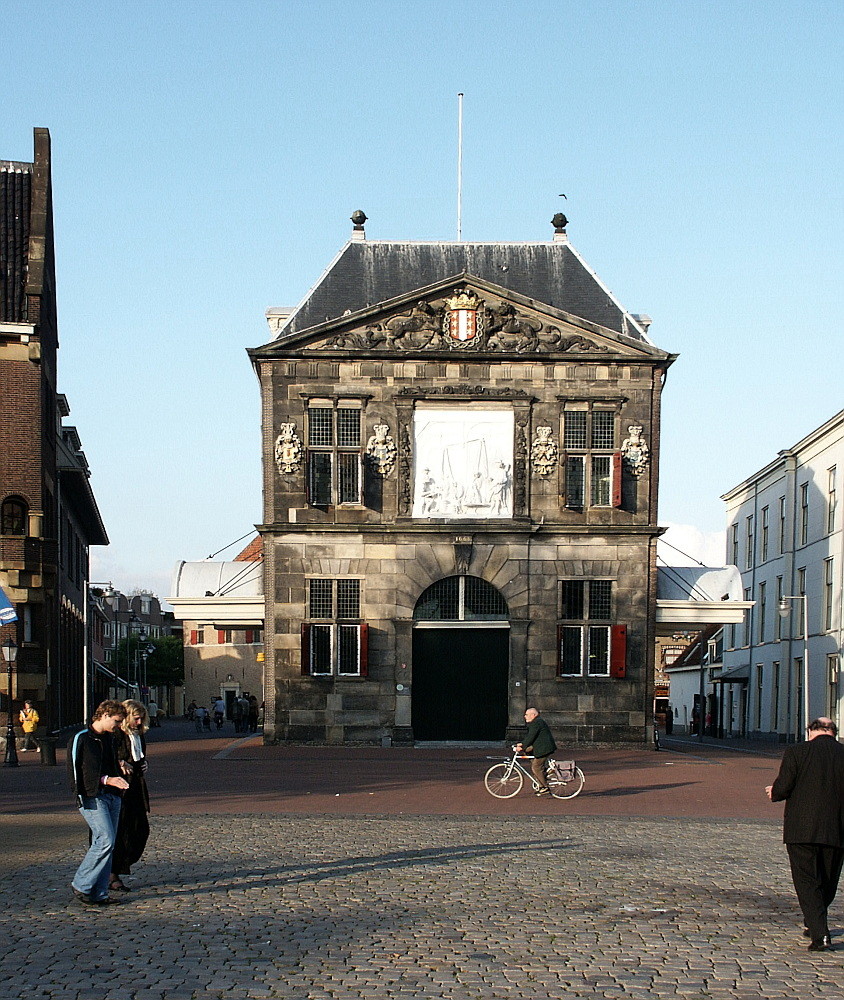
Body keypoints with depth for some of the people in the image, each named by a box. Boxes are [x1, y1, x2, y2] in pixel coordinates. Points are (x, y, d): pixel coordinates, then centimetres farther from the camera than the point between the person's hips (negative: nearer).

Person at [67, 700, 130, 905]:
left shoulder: (108, 739, 18)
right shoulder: (80, 740, -7)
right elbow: (75, 772, -13)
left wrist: (120, 781, 12)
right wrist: (106, 780, -22)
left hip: (112, 796, 8)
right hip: (92, 797, -8)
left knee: (108, 845, 4)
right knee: (105, 841, -17)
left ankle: (99, 893, 7)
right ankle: (81, 886, -4)